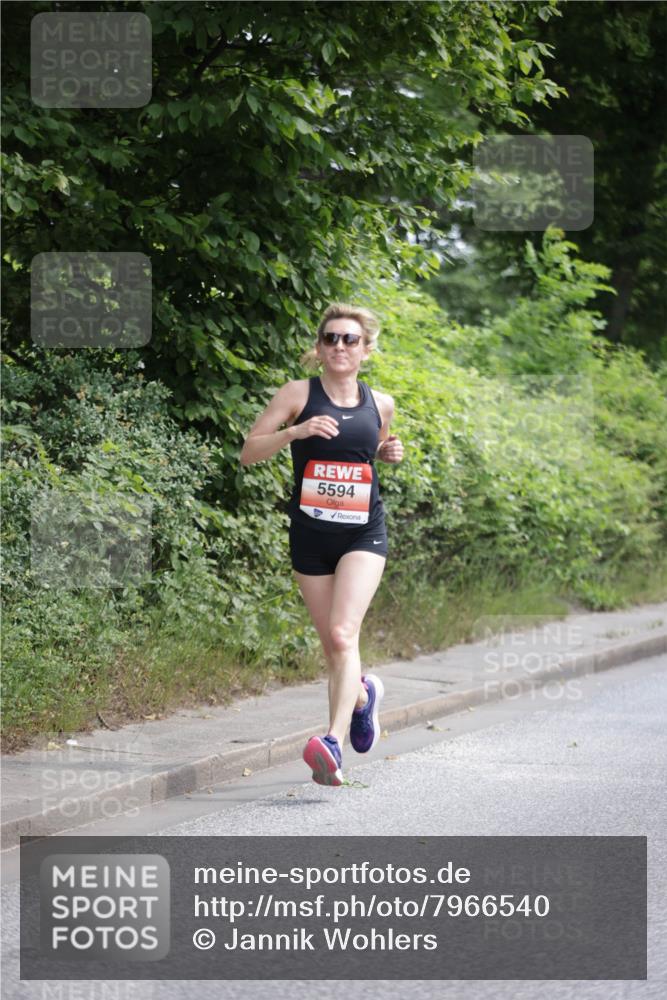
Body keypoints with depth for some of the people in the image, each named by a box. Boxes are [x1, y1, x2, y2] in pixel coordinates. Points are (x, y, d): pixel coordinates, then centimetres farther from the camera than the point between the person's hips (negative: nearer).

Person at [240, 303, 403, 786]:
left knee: (343, 634, -20)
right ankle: (364, 692, 44)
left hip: (363, 533, -1)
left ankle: (334, 744, -28)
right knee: (332, 644, 10)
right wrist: (296, 431, -21)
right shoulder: (299, 394, -2)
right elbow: (249, 452, -5)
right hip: (311, 533, 1)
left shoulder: (379, 404, 6)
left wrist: (389, 452, 2)